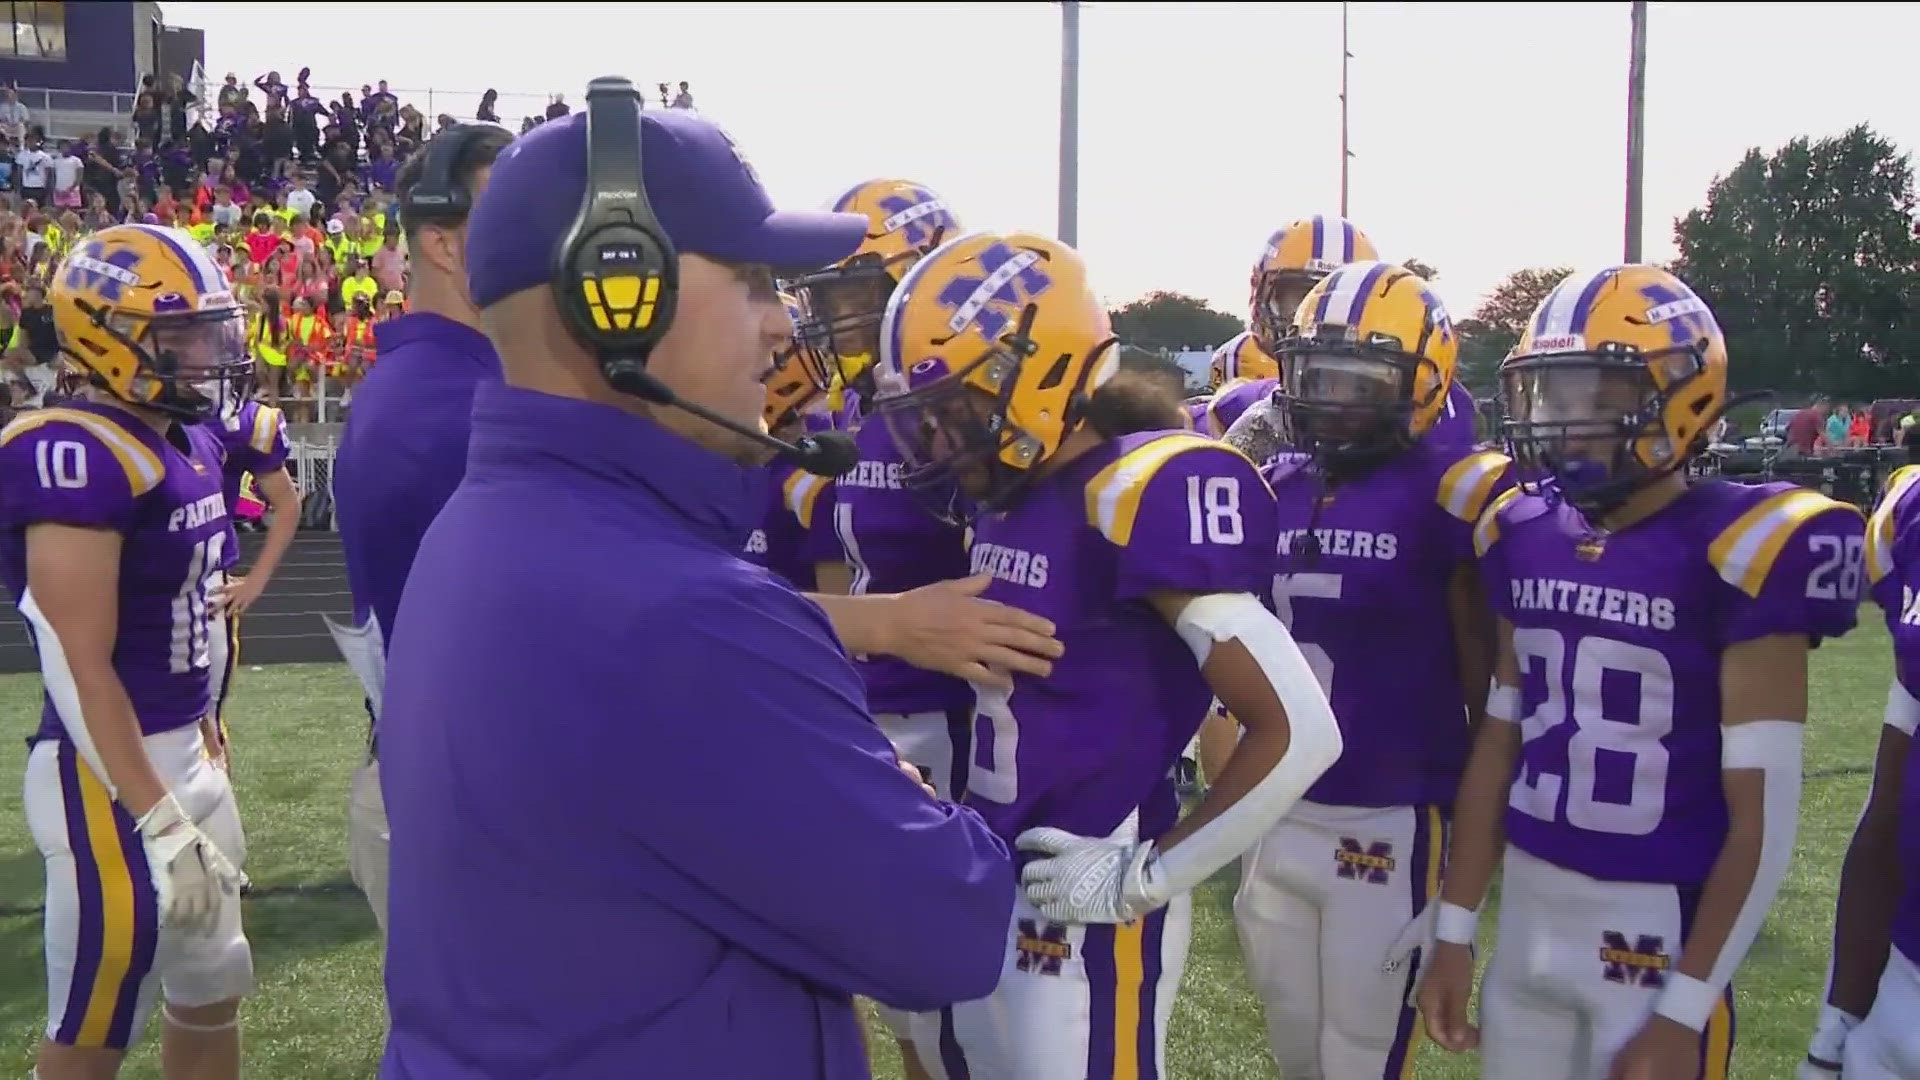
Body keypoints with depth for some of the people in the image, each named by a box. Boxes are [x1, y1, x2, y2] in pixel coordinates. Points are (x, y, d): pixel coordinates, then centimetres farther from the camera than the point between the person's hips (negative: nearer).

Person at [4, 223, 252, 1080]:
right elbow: (82, 671, -23)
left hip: (185, 753, 9)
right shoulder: (78, 457, -20)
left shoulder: (190, 441, 8)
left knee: (211, 991, 21)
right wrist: (160, 825, -23)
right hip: (111, 775, -9)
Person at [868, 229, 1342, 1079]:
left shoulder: (1142, 498, -20)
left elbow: (1301, 733, -22)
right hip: (983, 881, 8)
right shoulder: (1004, 494, 5)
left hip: (1083, 903, -8)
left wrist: (1148, 875, -16)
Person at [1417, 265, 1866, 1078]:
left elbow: (1765, 819, -13)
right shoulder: (1525, 540, 3)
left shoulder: (1734, 554, -14)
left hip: (1659, 929, -5)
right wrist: (1453, 928, 10)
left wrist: (1683, 1011, -13)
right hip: (1527, 912, 5)